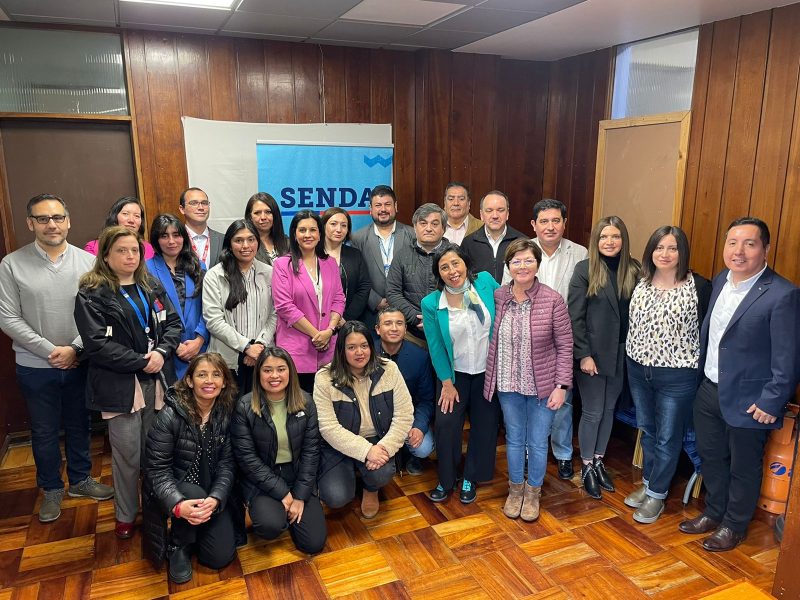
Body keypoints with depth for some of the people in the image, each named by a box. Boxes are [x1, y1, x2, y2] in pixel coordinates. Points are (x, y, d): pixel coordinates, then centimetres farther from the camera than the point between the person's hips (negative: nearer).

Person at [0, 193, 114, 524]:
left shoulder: (87, 262, -6)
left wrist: (74, 348, -14)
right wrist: (51, 351, -13)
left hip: (80, 362, 1)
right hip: (35, 366, -1)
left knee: (78, 424, 17)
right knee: (44, 431, 14)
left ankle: (80, 479, 37)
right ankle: (52, 489, 33)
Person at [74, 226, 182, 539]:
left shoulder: (152, 287, 11)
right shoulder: (91, 294, -6)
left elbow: (173, 323, 7)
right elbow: (97, 344, -14)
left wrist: (161, 352, -11)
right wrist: (141, 361, -16)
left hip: (158, 381, 5)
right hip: (121, 386, -4)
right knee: (128, 454, 3)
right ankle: (126, 515, 24)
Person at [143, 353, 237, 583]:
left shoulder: (227, 414, -8)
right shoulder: (170, 415, -19)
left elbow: (227, 464, -10)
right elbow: (157, 469, -19)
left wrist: (215, 498, -28)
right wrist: (178, 504, -36)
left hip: (212, 493, 3)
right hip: (176, 490, -3)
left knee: (221, 556, -8)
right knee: (194, 493, -36)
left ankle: (195, 532, 25)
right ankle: (177, 546, -4)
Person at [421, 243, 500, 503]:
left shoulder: (485, 281, -12)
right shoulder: (431, 303, -14)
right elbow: (436, 347, -8)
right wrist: (447, 383, -4)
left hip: (489, 372, 2)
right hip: (456, 374, -1)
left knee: (484, 425, 11)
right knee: (446, 424, -5)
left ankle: (470, 479, 33)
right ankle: (445, 480, 20)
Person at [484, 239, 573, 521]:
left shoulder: (553, 300, -13)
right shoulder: (497, 297, -4)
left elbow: (565, 346, -9)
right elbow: (491, 340, 5)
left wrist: (562, 386, -11)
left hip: (542, 386, -2)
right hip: (508, 384, 2)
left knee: (538, 442, 11)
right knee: (514, 439, 17)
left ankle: (533, 492, 35)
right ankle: (515, 489, 39)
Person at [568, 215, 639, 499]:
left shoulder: (633, 269, 1)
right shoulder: (584, 269, -8)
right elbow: (575, 316, -10)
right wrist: (584, 355, -14)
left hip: (621, 353, 4)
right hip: (592, 353, -3)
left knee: (609, 409, 15)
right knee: (593, 412, 5)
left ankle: (599, 461, 33)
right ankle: (587, 467, 24)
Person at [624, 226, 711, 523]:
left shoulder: (700, 287, -12)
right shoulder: (639, 283, 2)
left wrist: (700, 367, -9)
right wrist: (630, 355, 7)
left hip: (677, 376, -5)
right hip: (638, 369, 5)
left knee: (667, 438, 8)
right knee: (647, 430, 19)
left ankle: (656, 494, 25)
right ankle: (648, 482, 37)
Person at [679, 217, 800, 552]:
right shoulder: (721, 280, 2)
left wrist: (770, 402, -16)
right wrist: (700, 373, 12)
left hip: (748, 400, -6)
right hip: (710, 389, 6)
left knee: (743, 467, 14)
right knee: (711, 456, 21)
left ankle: (734, 525, 35)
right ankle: (714, 512, 42)